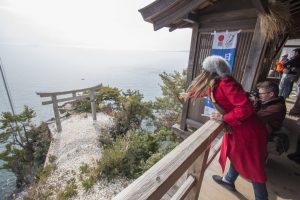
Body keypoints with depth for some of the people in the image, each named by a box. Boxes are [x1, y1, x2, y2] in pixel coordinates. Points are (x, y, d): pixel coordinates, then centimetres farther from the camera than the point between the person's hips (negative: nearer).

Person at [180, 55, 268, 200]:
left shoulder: (226, 83, -27)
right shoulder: (215, 83, 1)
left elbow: (245, 108, -31)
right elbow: (205, 91, 23)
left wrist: (224, 117, -22)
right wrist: (190, 94, 34)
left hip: (247, 130, -9)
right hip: (235, 129, 9)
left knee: (252, 166, 9)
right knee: (236, 155, 26)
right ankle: (229, 181, 49)